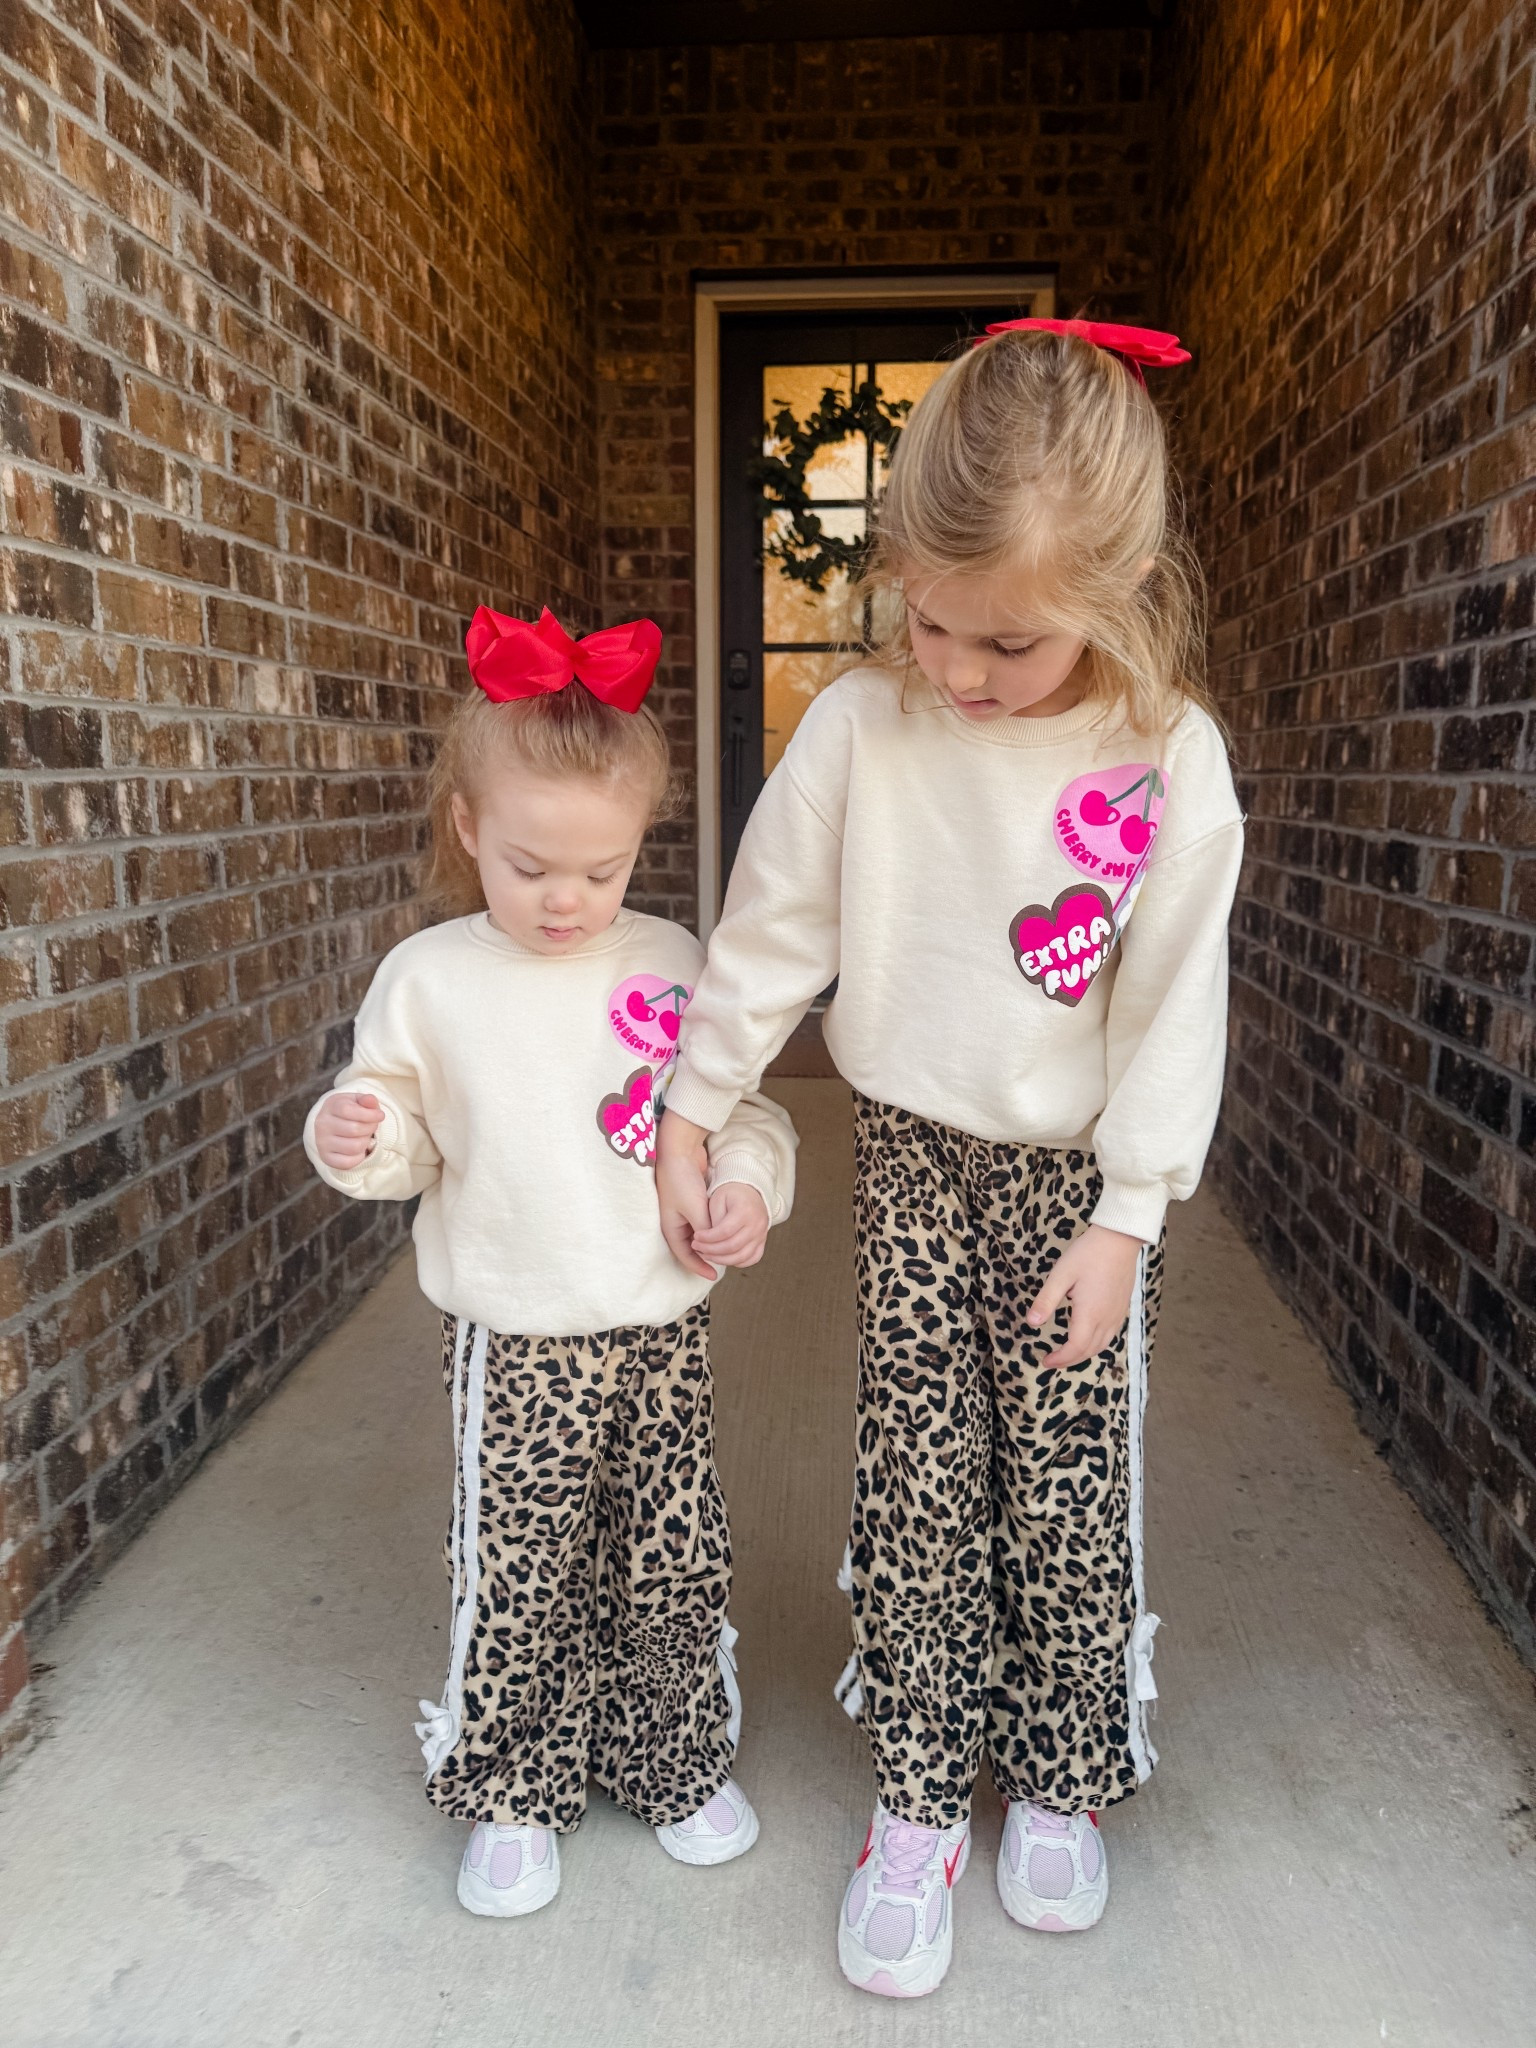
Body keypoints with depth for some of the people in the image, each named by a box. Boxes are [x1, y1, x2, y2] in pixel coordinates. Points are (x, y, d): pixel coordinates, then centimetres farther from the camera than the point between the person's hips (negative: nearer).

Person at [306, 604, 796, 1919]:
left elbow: (738, 1105, 8)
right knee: (518, 1577, 8)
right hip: (517, 1343, -1)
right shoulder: (430, 980, -5)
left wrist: (750, 1181, -11)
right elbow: (406, 1145, 3)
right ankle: (512, 1795, 34)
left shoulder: (672, 962, 0)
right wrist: (357, 1139, -18)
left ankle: (678, 1762, 40)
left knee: (673, 1565, 14)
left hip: (666, 1326, 2)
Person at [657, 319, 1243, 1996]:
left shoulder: (1169, 759, -13)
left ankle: (1061, 1780, 33)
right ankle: (917, 1799, 25)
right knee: (916, 1485, 5)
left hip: (1080, 1174, 0)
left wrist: (1124, 1220, -9)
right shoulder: (859, 727, -10)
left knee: (1068, 1490, 7)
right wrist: (691, 1121, 3)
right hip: (913, 1158, 1)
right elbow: (766, 934, -2)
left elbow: (1175, 1008, -8)